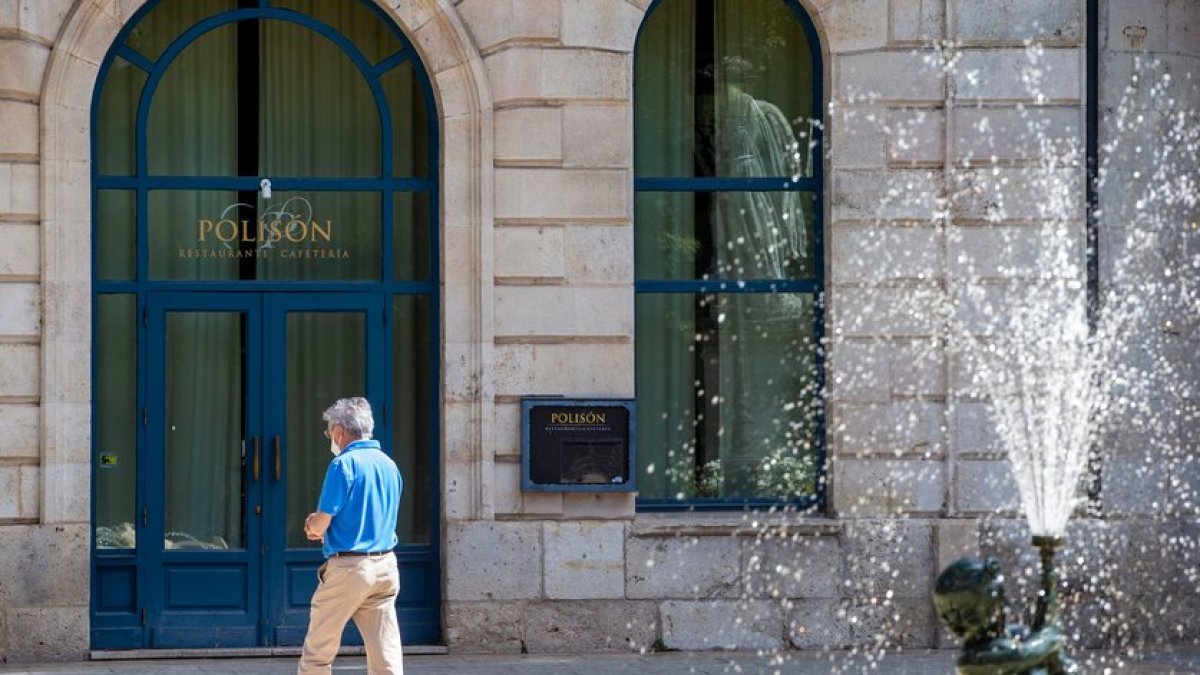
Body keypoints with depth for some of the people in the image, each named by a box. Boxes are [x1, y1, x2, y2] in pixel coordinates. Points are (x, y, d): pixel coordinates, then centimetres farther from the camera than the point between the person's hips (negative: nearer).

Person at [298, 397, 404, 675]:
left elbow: (319, 525, -12)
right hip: (386, 566, 6)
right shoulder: (390, 465, 11)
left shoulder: (344, 464, -11)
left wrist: (312, 525, 11)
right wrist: (321, 526, 17)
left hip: (348, 568, -6)